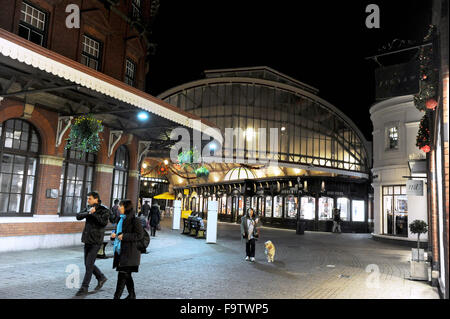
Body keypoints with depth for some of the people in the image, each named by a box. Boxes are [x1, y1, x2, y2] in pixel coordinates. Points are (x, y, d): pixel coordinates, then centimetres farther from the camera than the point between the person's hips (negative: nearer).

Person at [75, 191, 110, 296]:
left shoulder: (104, 210, -9)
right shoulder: (88, 208, 9)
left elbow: (104, 222, -25)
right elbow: (78, 216, -6)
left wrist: (94, 213, -24)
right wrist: (88, 213, -22)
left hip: (96, 241, -7)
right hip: (87, 240, 7)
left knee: (89, 264, -6)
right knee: (88, 264, 13)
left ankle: (84, 288, 4)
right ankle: (101, 278, 33)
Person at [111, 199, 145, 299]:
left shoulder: (134, 220, -14)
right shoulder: (121, 219, 12)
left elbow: (140, 235, -17)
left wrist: (124, 236, -20)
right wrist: (114, 233, 4)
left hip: (129, 252, -8)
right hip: (121, 250, 8)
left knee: (122, 274, -7)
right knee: (126, 274, 16)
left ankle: (117, 296, 0)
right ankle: (132, 295, 29)